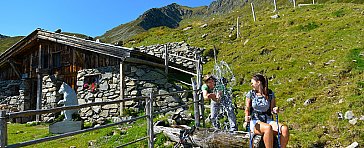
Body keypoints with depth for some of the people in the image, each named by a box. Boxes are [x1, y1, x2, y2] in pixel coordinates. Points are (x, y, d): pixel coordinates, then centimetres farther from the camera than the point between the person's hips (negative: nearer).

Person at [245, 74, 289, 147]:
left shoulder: (270, 94, 6)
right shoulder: (250, 94, 4)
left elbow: (272, 109, 10)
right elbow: (247, 109, 5)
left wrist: (275, 110, -14)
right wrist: (247, 117, -16)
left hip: (268, 120, 3)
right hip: (255, 122, -2)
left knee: (285, 129, -27)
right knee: (268, 128, -36)